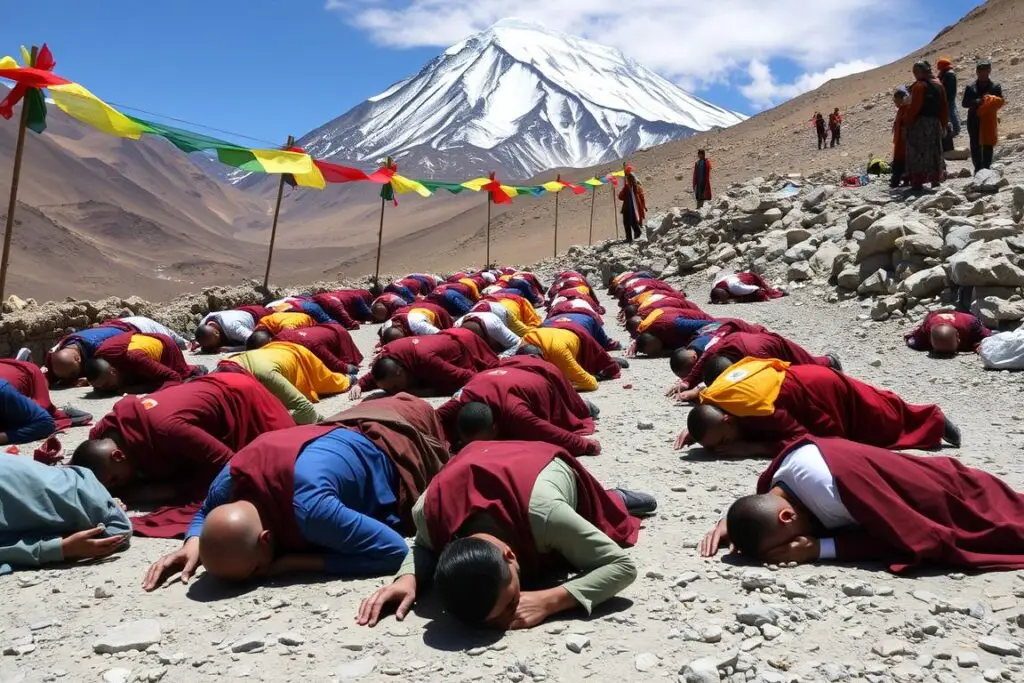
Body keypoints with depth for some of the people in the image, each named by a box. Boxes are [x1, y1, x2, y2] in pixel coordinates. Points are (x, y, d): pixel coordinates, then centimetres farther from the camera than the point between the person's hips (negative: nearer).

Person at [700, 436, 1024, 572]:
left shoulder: (831, 487, -44)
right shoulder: (779, 478, -20)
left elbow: (919, 541, -34)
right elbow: (756, 505, 5)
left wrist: (821, 548, -38)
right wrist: (729, 520, -17)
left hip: (961, 502, -6)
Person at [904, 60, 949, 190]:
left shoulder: (919, 86, -12)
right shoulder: (938, 85, 13)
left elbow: (914, 106, -18)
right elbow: (945, 107, 15)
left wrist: (906, 120, -7)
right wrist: (943, 124, 21)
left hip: (919, 123, -7)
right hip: (935, 122, 7)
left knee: (917, 153, -5)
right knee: (934, 152, 14)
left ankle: (917, 182, -8)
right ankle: (936, 180, 18)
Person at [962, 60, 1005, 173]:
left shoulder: (996, 87, 5)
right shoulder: (970, 87, 5)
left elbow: (1000, 102, 1)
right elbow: (965, 103, -1)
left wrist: (992, 103, -21)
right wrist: (977, 102, -19)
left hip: (989, 120, 0)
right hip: (974, 120, 0)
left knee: (988, 145, 2)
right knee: (975, 145, 2)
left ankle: (986, 168, 9)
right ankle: (978, 168, 10)